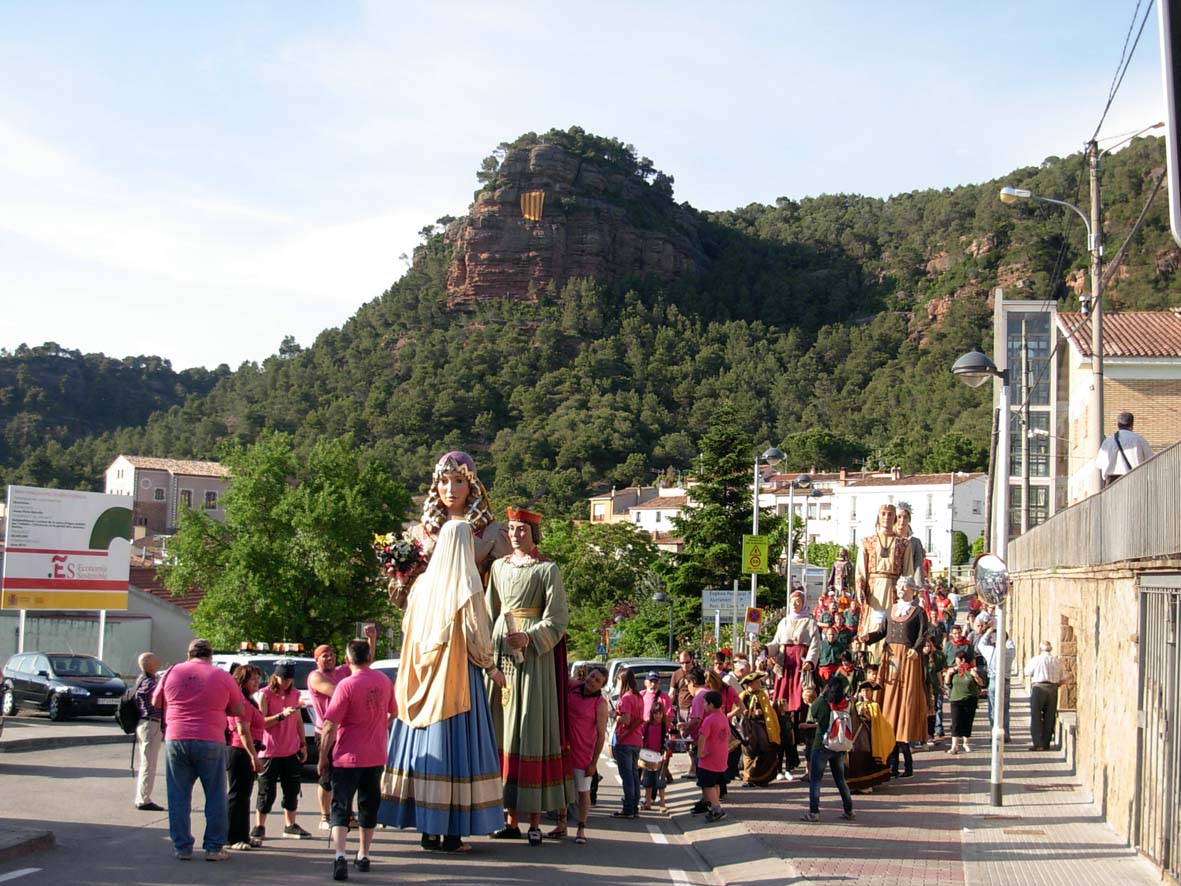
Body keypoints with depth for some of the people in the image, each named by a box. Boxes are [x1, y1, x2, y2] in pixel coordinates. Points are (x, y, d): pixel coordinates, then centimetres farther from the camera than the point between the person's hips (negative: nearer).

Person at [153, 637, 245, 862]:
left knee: (179, 797, 10)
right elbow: (239, 711, 7)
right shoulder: (222, 677, 1)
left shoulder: (172, 673, 5)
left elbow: (156, 702, 18)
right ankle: (214, 848, 8)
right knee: (215, 796, 8)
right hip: (210, 742, -1)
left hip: (176, 740, 1)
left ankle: (182, 847, 10)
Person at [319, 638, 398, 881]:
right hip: (376, 756, 5)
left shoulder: (346, 685, -17)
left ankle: (339, 855, -20)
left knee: (341, 807, -2)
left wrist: (322, 758, -8)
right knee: (369, 806, 17)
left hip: (347, 757, -5)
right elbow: (393, 713, 17)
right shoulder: (384, 682, 1)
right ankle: (363, 856, 25)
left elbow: (330, 727, -17)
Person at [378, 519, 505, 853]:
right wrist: (491, 667, 3)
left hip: (424, 678, 6)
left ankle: (428, 830, 11)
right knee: (455, 748, -3)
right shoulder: (466, 584, -9)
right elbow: (476, 633, -11)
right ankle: (452, 833, -2)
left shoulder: (423, 583, 7)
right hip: (458, 676, -6)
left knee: (425, 745, 8)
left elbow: (408, 627, 15)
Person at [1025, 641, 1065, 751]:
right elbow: (1061, 680, 9)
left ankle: (1038, 743, -6)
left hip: (1039, 688, -4)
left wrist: (1027, 664, 24)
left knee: (1036, 717, 0)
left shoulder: (1036, 659, -4)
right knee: (1049, 718, 10)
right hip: (1053, 689, 4)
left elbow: (1027, 673, 8)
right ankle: (1046, 743, 13)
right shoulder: (1057, 661, 7)